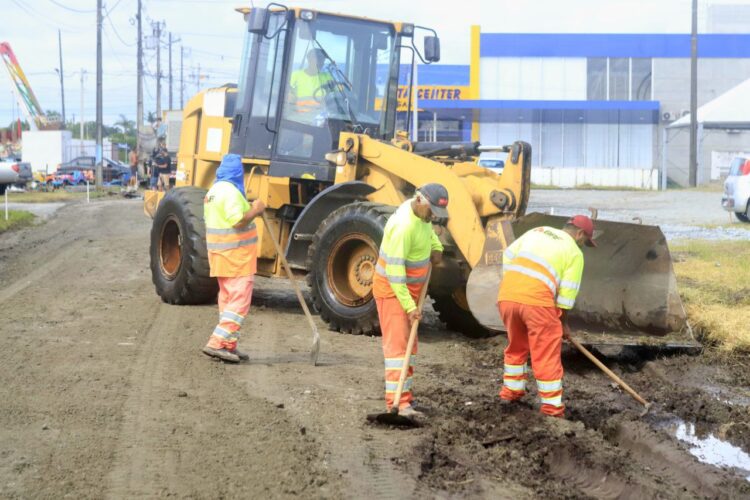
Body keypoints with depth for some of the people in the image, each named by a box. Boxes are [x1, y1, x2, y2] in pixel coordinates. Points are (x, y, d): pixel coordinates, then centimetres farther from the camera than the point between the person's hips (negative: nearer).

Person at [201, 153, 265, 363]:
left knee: (227, 299, 15)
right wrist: (255, 210, -11)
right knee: (239, 301, -9)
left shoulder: (213, 191, 15)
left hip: (220, 254, 10)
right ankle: (217, 343, -15)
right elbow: (238, 222, -25)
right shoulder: (230, 191, -17)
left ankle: (228, 345, 19)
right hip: (236, 254, -10)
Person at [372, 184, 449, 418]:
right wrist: (409, 306, -31)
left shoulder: (421, 213, -1)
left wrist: (436, 247, 9)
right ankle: (398, 402, -17)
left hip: (409, 288, 10)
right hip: (392, 290, -10)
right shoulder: (404, 226, -30)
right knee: (397, 344, -13)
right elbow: (394, 270, -30)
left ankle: (405, 394, 21)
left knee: (409, 344, 13)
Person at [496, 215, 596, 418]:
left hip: (506, 295, 5)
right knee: (547, 354, 4)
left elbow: (508, 255, 18)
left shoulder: (537, 231, 23)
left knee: (516, 346, 26)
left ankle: (511, 390, 36)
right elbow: (567, 292, 5)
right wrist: (563, 322, 17)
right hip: (536, 300, -5)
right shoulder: (574, 252, 8)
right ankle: (552, 407, 6)